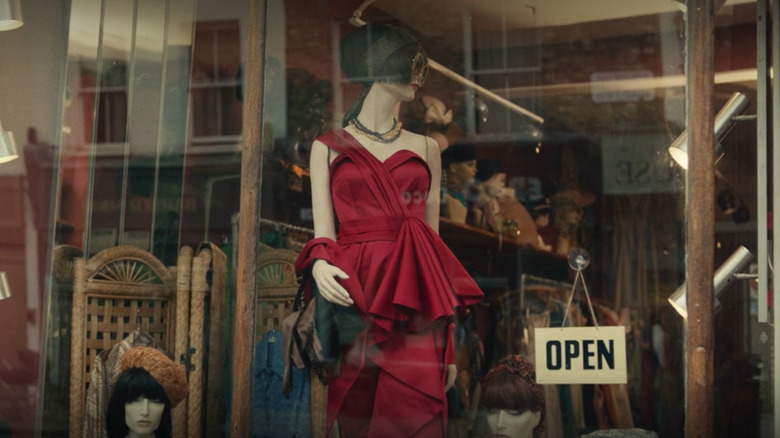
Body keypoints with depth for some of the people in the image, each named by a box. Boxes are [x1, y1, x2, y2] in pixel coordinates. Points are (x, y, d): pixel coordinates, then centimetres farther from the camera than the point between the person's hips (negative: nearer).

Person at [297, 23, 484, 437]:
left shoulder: (425, 149, 17)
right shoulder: (329, 147, 11)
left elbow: (433, 239, 14)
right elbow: (323, 231, 1)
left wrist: (449, 343, 7)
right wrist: (320, 264, -25)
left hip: (416, 310, 2)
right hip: (354, 298, -1)